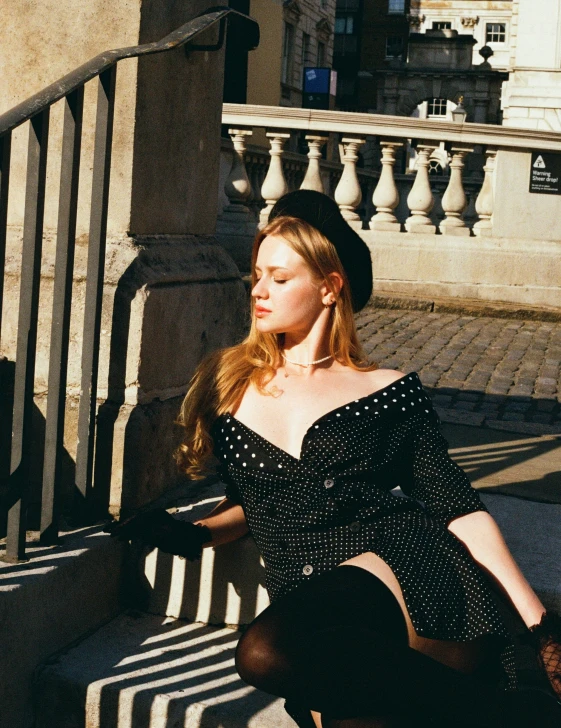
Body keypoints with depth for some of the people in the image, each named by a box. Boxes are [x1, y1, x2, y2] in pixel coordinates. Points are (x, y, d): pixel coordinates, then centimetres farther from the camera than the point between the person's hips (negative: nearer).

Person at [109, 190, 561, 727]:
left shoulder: (389, 392, 11)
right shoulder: (232, 385, 19)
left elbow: (459, 510, 6)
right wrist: (195, 534, 6)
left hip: (399, 570, -1)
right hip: (313, 608, 2)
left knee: (266, 652, -35)